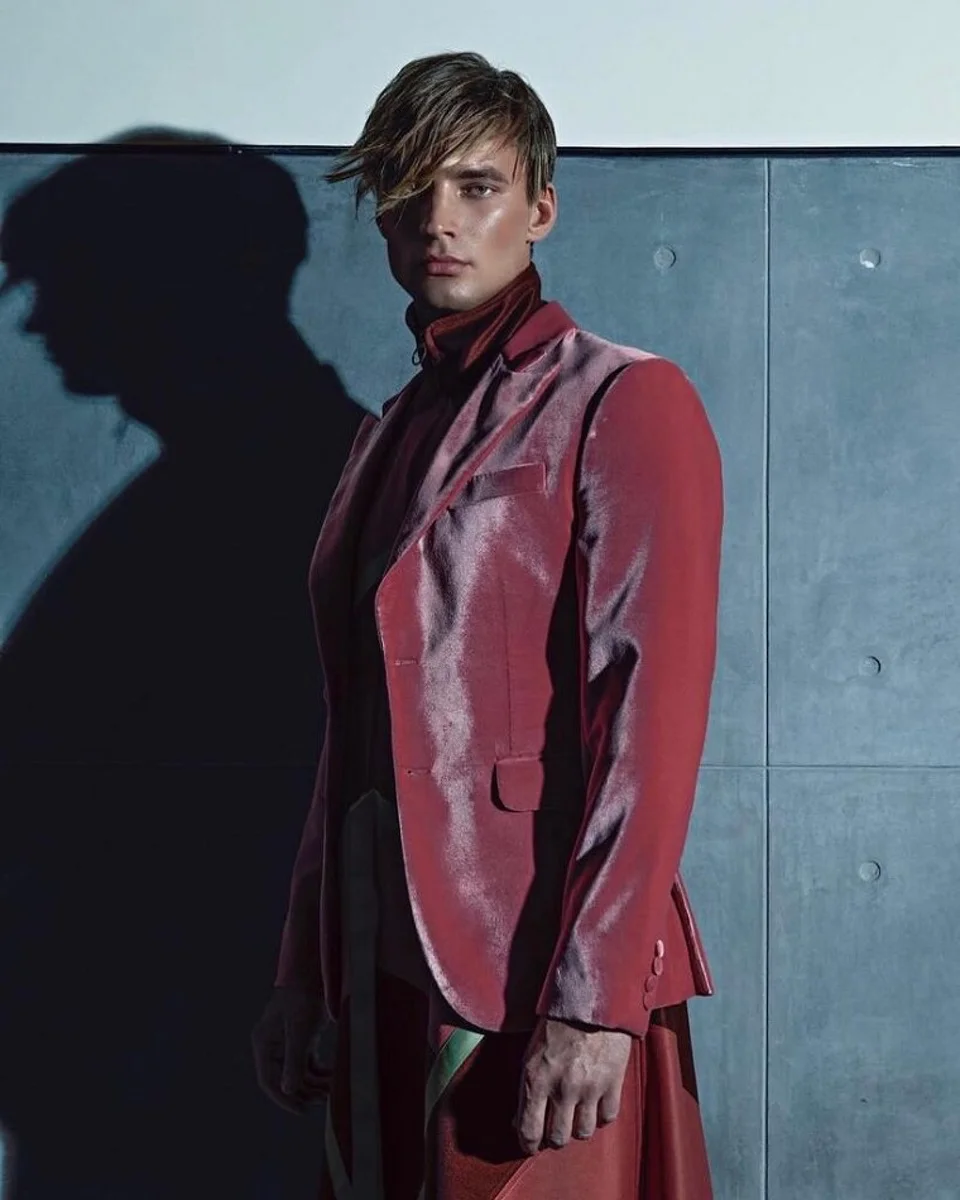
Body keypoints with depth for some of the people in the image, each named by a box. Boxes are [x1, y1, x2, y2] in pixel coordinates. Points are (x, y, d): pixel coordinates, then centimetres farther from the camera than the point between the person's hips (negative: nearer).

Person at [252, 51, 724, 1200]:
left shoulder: (622, 403, -5)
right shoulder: (388, 438, 16)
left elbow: (653, 709, -14)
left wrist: (595, 997, -21)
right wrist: (302, 969, 15)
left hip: (535, 968, -6)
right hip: (381, 964, 7)